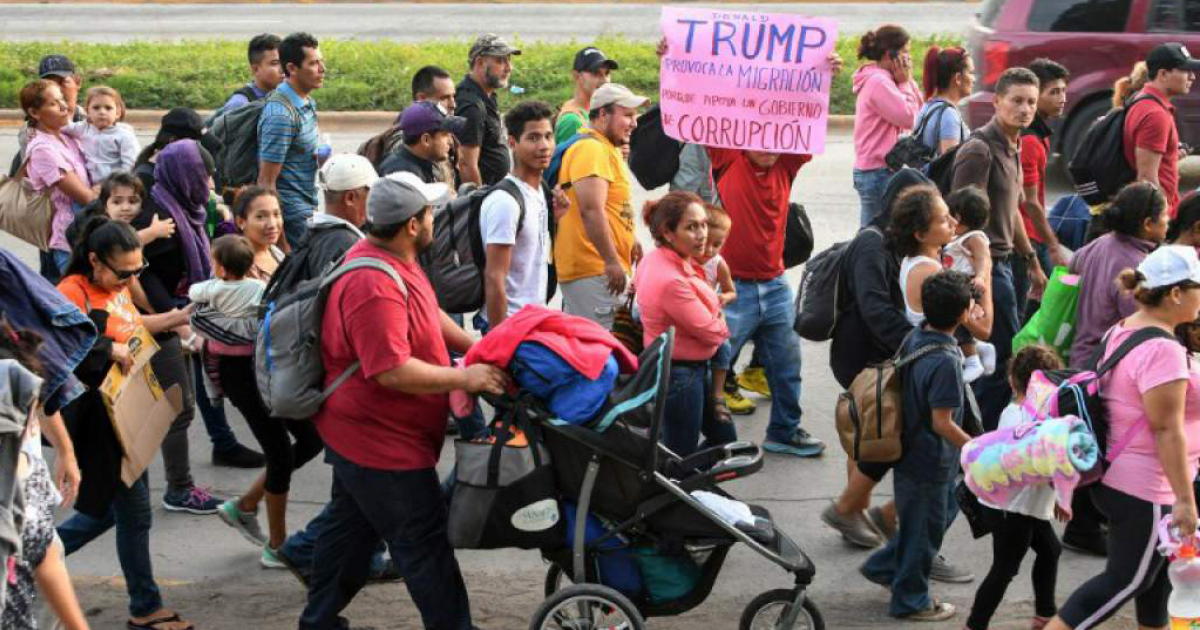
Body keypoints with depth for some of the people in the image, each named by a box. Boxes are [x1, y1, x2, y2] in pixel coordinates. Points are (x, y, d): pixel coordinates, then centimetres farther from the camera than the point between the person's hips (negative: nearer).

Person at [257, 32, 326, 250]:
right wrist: (282, 246, -21)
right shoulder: (281, 115, -20)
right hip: (294, 215, -9)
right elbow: (266, 183, -19)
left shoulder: (307, 101, 8)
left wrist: (323, 155, 2)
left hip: (309, 208, 9)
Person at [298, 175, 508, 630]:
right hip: (382, 440, -11)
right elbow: (392, 371, -33)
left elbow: (428, 314, 18)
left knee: (351, 529, 21)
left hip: (362, 433, 11)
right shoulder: (375, 286, -30)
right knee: (423, 542, 0)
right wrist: (465, 378, -25)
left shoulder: (390, 258, 4)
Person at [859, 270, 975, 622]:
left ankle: (883, 567, 35)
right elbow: (942, 423, -26)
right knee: (924, 529, 10)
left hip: (910, 449, 9)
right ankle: (911, 600, 27)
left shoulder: (915, 339, -3)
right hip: (930, 462, -9)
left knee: (944, 511, 26)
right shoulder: (945, 362, -29)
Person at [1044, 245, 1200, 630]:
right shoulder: (1163, 350, -24)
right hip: (1146, 488, -10)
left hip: (1116, 475, 10)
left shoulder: (1121, 331, 6)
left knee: (1156, 574, 20)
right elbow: (1168, 430, -24)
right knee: (1125, 581, 0)